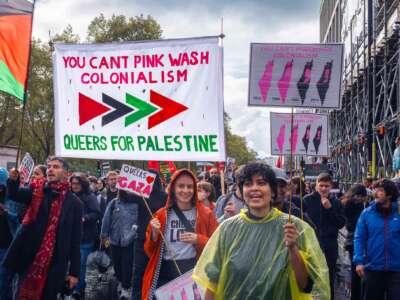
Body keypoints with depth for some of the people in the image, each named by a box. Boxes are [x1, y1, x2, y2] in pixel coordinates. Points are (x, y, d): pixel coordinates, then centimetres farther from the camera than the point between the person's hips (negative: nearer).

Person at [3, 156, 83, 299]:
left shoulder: (74, 202, 0)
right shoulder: (36, 190, 8)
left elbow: (75, 240, 0)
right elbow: (15, 194, -8)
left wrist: (74, 271, -3)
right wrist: (13, 180, -31)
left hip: (54, 264, -2)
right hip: (27, 258, 2)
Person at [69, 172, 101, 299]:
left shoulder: (90, 197, -6)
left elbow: (96, 214, -13)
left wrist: (84, 218, -25)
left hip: (85, 237, -4)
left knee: (80, 263, -2)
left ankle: (78, 289, 10)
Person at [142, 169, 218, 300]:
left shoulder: (206, 214, 3)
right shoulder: (161, 215, 7)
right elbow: (150, 251, 9)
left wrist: (198, 240, -14)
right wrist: (154, 234, -9)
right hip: (165, 275, 1)